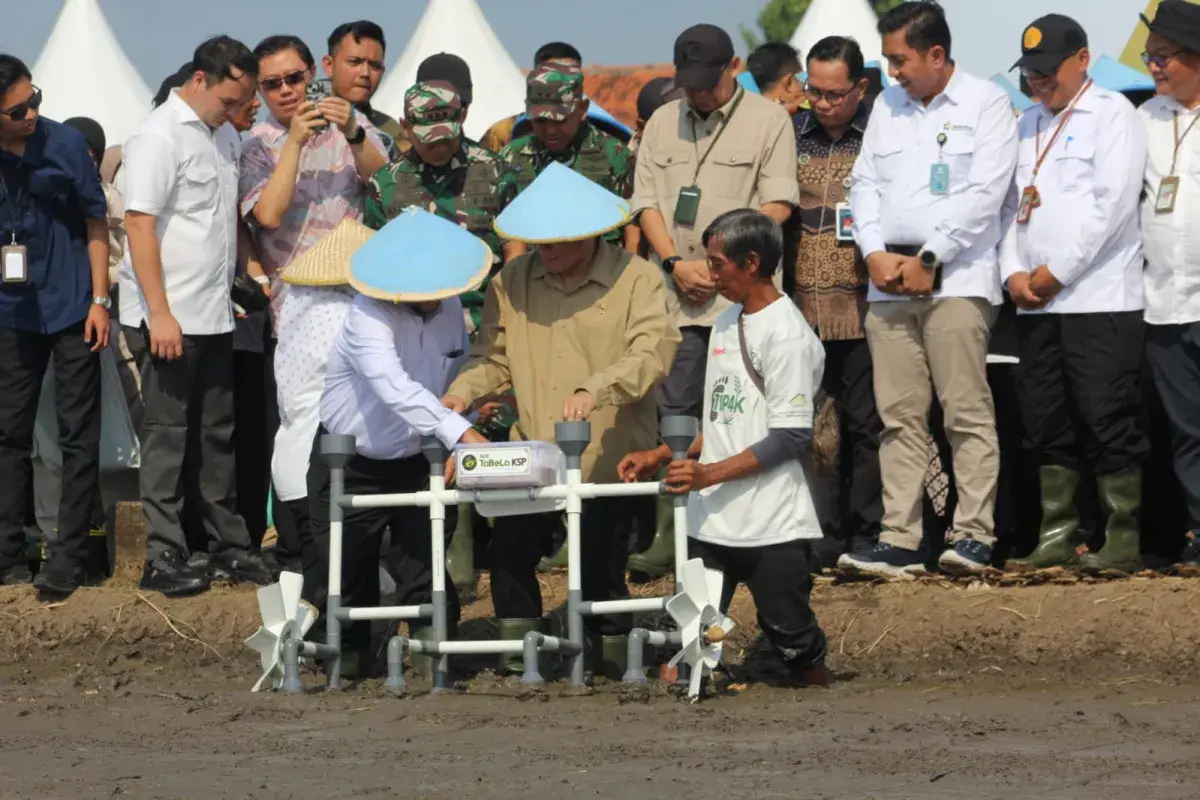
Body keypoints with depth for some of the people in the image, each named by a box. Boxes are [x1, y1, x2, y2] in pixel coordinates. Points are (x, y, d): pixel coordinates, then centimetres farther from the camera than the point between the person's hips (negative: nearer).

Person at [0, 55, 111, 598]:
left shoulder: (65, 145, -9)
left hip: (70, 310, -2)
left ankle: (68, 559, 5)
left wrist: (99, 300, -5)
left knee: (78, 437, 1)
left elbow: (96, 221, -2)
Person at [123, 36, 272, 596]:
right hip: (175, 318, -8)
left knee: (218, 434, 12)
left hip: (217, 317, 8)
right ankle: (163, 558, 0)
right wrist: (159, 314, -20)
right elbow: (139, 225, -16)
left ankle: (227, 546, 19)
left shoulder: (226, 137, 13)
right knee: (168, 437, -3)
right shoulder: (160, 137, -12)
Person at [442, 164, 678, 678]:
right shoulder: (513, 282, 9)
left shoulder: (636, 280, -5)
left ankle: (613, 656, 20)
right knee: (509, 551, -7)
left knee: (601, 573, 0)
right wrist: (463, 393, -9)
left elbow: (652, 353, -18)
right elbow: (494, 359, 12)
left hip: (609, 459, -3)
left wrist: (595, 390, -34)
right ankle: (517, 651, 9)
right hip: (532, 458, 3)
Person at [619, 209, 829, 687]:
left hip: (772, 526, -7)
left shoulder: (788, 335, -12)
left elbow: (791, 437, -16)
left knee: (794, 643, 1)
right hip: (712, 522, 7)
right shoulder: (727, 323, 14)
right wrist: (661, 456, 10)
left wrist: (709, 474, -19)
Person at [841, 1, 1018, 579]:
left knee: (966, 411, -8)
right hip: (888, 279, 6)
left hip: (955, 278, -5)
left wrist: (927, 258, -10)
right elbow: (865, 184, 16)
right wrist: (876, 253, 0)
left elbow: (983, 194, -8)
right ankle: (899, 540, 2)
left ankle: (973, 535, -6)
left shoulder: (986, 103, 0)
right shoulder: (888, 106, 19)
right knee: (899, 417, 2)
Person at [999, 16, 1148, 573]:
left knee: (1109, 422, -8)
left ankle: (1124, 542, -5)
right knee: (1047, 424, 7)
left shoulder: (1112, 114, -2)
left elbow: (1113, 203, -12)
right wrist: (1014, 271, 2)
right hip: (1036, 301, 7)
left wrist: (1057, 271, -11)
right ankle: (1056, 537, 12)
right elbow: (1010, 203, 19)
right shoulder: (1029, 124, 19)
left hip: (1100, 297, -7)